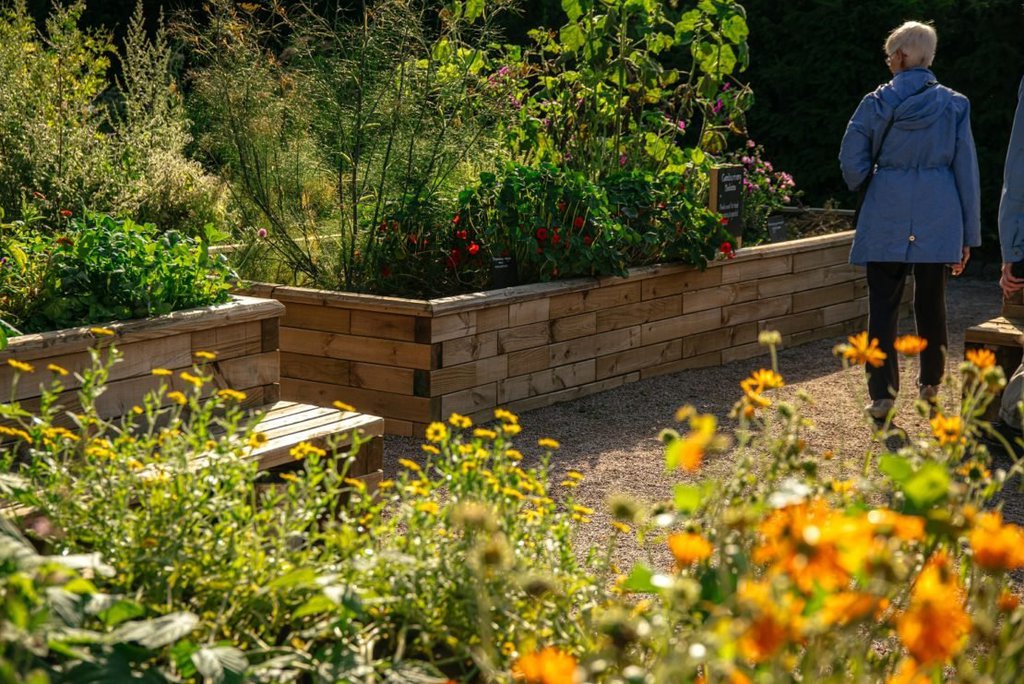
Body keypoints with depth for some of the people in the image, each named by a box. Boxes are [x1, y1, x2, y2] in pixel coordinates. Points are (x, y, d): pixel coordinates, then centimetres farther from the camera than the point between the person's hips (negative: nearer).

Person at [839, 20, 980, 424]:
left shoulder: (877, 103, -3)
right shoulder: (953, 104, 2)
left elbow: (851, 163, -4)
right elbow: (967, 171, 2)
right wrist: (969, 235, 7)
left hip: (886, 217, -2)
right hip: (938, 218, 2)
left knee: (884, 305, 2)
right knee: (931, 303, 16)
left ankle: (882, 395, -4)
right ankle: (931, 384, 30)